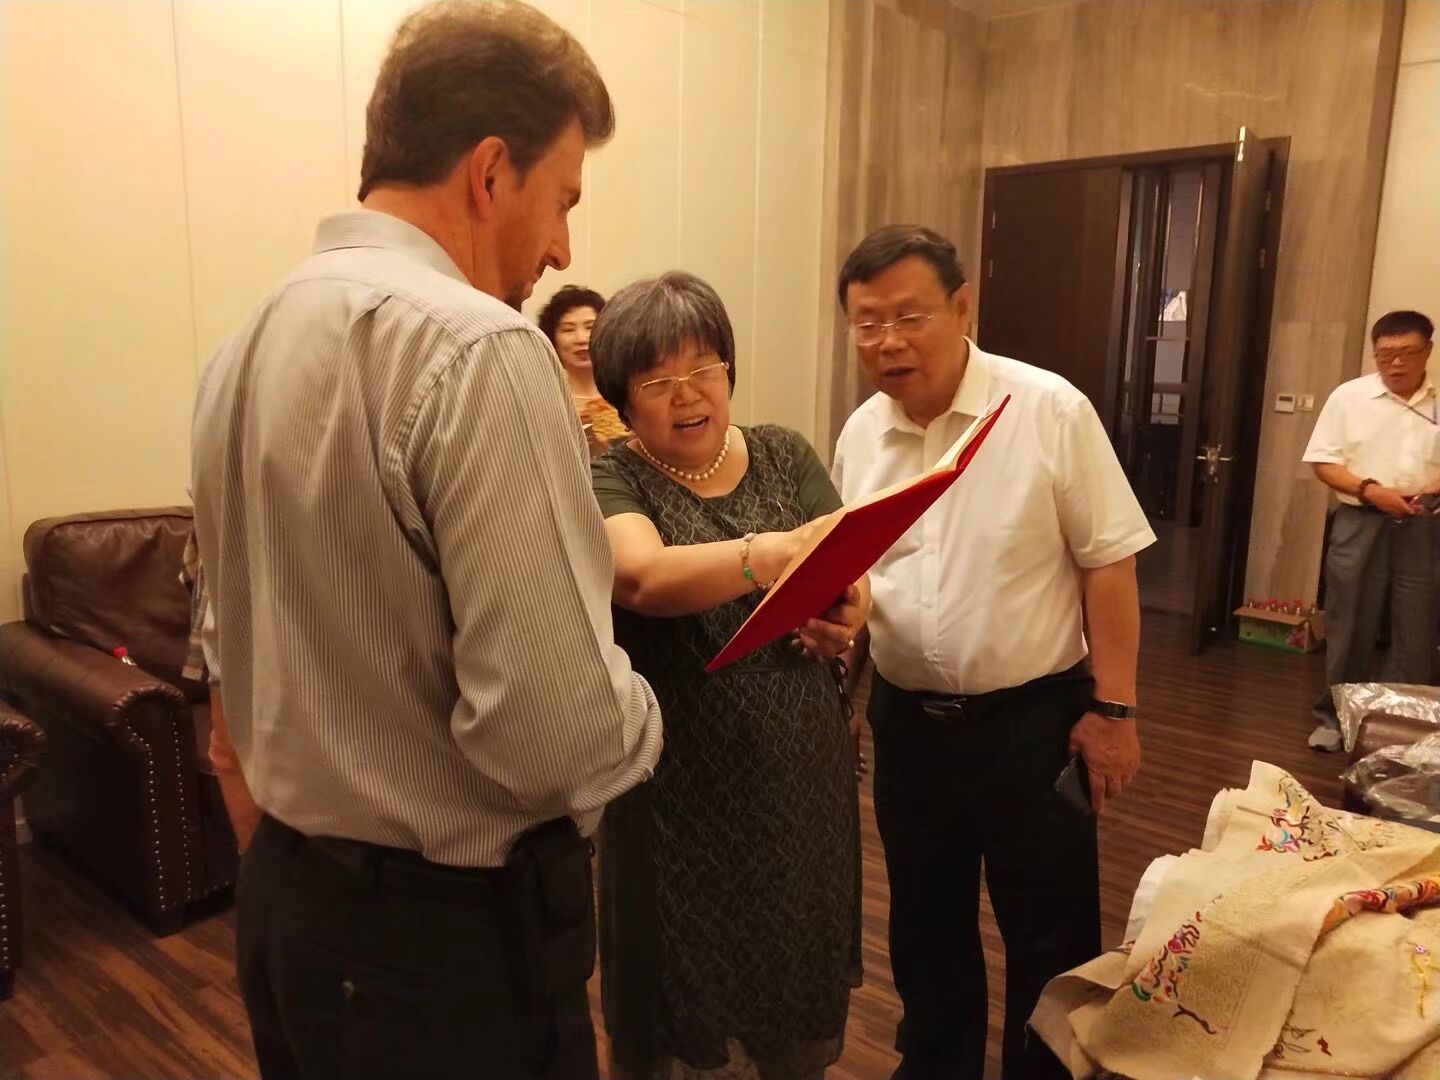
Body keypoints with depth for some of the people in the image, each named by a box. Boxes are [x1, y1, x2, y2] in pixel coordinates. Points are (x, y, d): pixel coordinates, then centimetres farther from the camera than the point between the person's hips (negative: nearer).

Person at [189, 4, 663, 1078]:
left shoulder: (245, 346, 4)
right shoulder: (475, 347, -24)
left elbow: (237, 647, 12)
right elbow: (555, 736, -29)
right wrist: (638, 716, -8)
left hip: (283, 897, 8)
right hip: (449, 929, -7)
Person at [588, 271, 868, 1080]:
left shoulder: (786, 456, 5)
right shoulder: (610, 482, -7)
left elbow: (853, 581, 2)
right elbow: (644, 577, -27)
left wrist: (848, 612, -21)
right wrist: (777, 551, -41)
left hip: (802, 777, 4)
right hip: (678, 791, -3)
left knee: (800, 982, 19)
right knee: (685, 1011, 12)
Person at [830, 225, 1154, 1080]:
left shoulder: (1050, 410, -13)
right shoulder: (860, 432, 1)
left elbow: (1109, 563, -10)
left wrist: (1112, 707, -11)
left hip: (1032, 719, -4)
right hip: (906, 721, 5)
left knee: (1052, 941, 13)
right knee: (925, 931, 22)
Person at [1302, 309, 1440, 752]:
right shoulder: (1349, 396, 1)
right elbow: (1323, 461, -2)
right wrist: (1371, 490, -16)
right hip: (1361, 524, -1)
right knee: (1349, 628, 5)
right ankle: (1335, 716, 18)